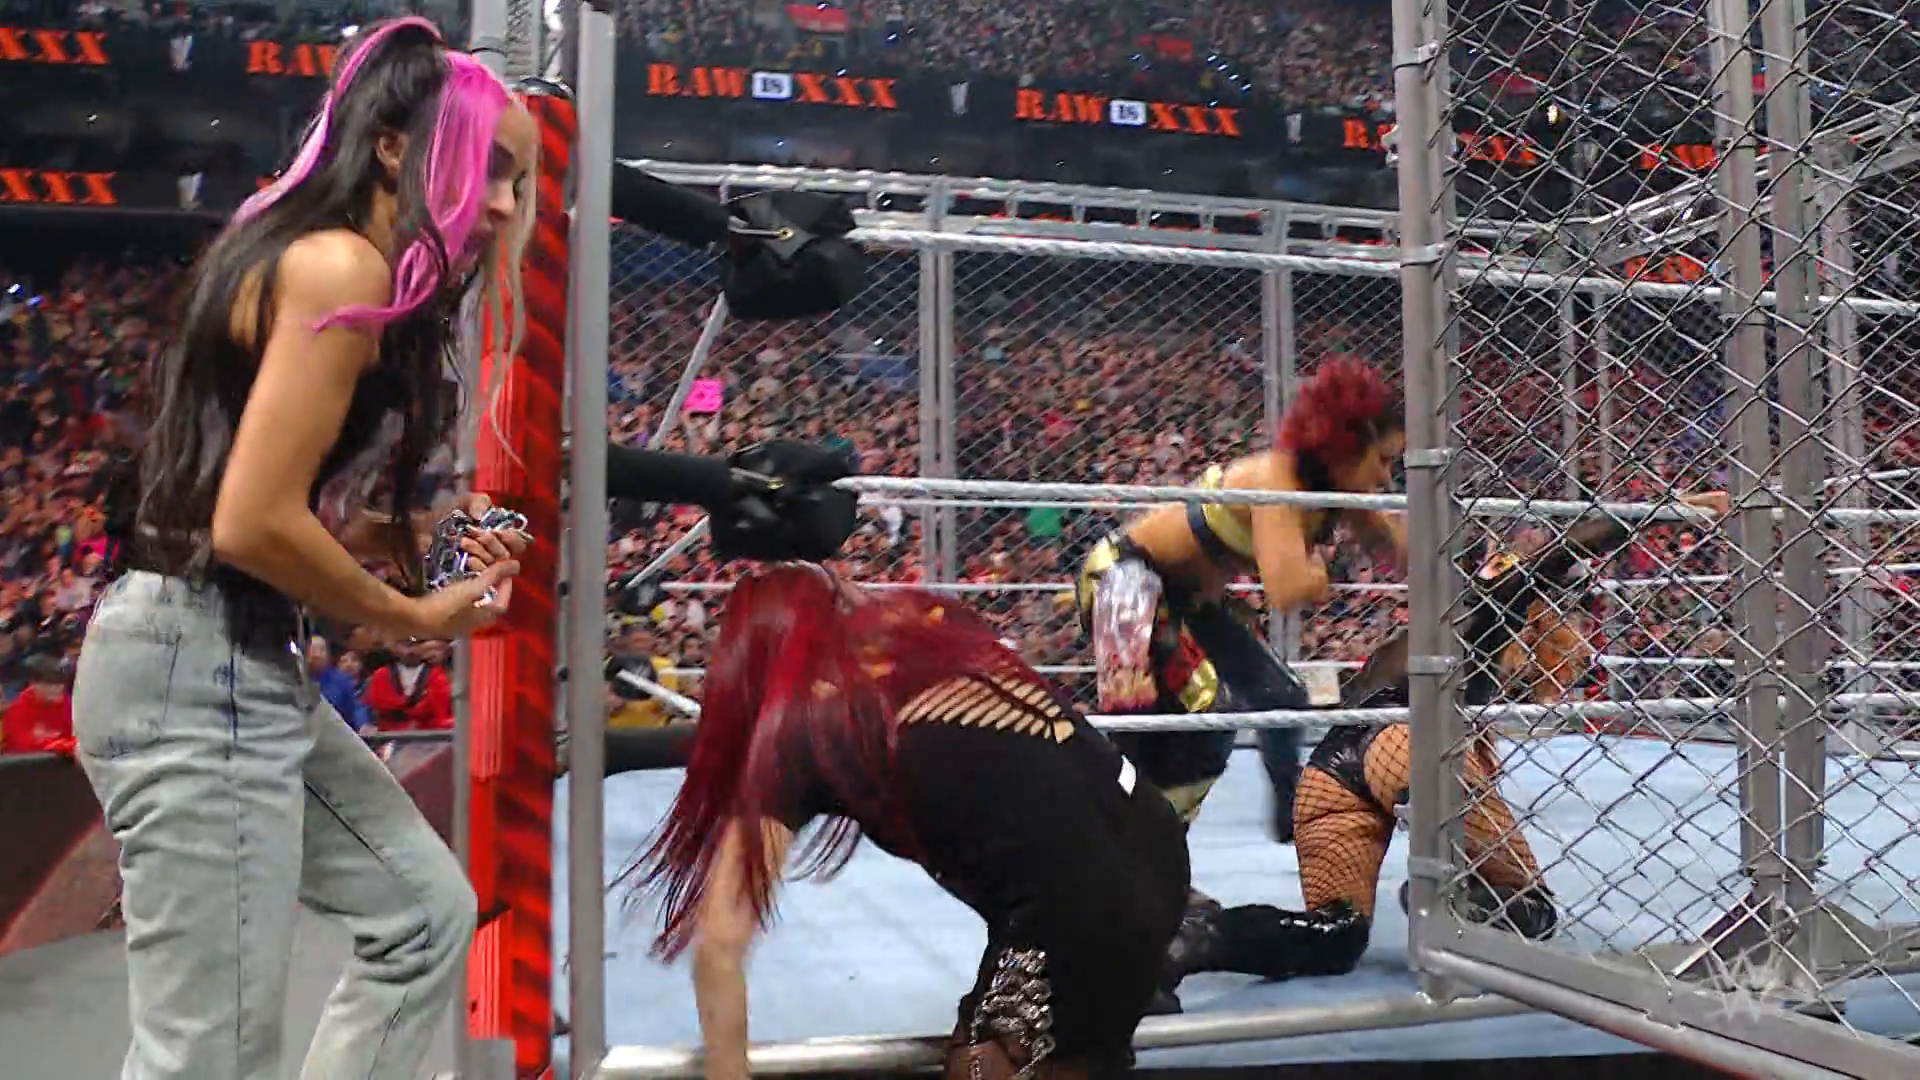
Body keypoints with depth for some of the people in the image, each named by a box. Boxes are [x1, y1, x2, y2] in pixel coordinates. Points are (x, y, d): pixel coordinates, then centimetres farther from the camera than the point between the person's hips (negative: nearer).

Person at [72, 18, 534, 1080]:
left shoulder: (309, 260, 16)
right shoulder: (343, 268, -15)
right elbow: (252, 521, -21)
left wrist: (419, 542, 3)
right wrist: (410, 619, -7)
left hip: (243, 665, 10)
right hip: (199, 670, -10)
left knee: (426, 912, 18)